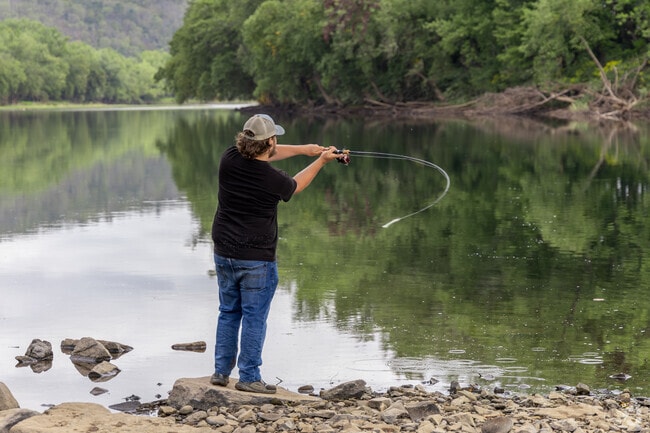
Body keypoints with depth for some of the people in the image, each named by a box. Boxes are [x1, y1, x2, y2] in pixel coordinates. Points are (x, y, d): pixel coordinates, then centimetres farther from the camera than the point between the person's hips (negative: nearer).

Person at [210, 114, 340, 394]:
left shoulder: (230, 159, -5)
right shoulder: (273, 179, -17)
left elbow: (265, 156, 14)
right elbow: (295, 185, 8)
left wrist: (304, 149, 18)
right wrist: (320, 161, 20)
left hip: (224, 254, 5)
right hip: (257, 259, -5)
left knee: (228, 313, 17)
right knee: (254, 318, 3)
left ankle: (221, 371, 21)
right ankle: (249, 378, 6)